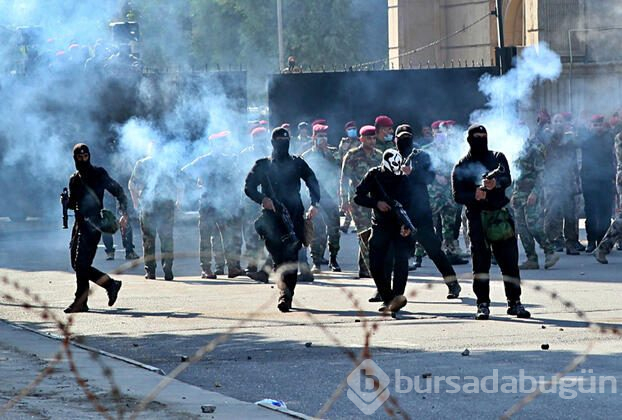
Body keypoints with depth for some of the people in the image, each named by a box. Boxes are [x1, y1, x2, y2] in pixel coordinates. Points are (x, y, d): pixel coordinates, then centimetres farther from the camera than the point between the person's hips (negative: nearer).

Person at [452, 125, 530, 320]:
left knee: (509, 260, 2)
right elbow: (458, 195, -2)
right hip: (477, 217, -2)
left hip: (500, 214, 2)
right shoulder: (461, 166, 5)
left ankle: (514, 302, 9)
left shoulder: (498, 158, 11)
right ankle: (483, 304, -2)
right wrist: (474, 196, -22)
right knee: (481, 262, -5)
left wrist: (496, 183, -29)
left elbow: (508, 179, -7)